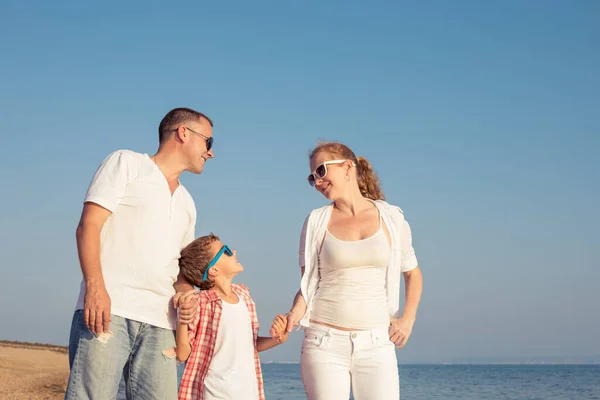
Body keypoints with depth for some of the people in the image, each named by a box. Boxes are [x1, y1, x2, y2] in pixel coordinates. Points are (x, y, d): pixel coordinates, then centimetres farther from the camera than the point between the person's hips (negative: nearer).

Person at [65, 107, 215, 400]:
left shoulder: (186, 204, 27)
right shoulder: (127, 163, 10)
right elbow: (89, 225, -2)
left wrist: (184, 297, 6)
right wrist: (95, 286, -17)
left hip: (159, 323, 6)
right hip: (109, 309, -6)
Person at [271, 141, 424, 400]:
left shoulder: (391, 218, 6)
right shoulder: (317, 222, 5)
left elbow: (413, 274, 17)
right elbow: (307, 284, 5)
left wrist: (408, 318, 3)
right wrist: (294, 315, -15)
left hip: (376, 345, 0)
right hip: (324, 344, 0)